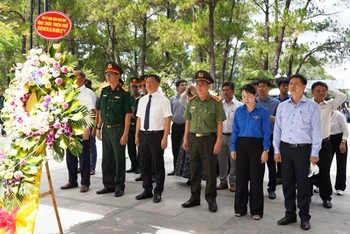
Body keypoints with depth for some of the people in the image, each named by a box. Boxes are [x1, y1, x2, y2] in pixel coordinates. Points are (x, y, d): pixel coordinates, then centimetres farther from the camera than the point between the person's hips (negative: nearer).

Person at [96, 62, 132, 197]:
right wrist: (99, 128, 9)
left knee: (119, 159, 5)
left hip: (118, 129, -6)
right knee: (106, 159, 12)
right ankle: (108, 185, 26)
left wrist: (125, 134, -16)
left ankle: (119, 186, 18)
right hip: (106, 129, 6)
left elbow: (127, 115, -12)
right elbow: (100, 111, 14)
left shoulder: (124, 93, -10)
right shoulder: (104, 91, 7)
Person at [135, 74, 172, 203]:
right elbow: (139, 119, 13)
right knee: (145, 164, 14)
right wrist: (137, 135, 10)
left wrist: (165, 138, -15)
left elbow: (167, 120, -11)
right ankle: (147, 190, 28)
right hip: (143, 135, 6)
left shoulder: (163, 100, -8)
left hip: (156, 135, -6)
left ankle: (158, 192, 19)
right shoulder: (142, 100, 10)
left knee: (158, 165, 6)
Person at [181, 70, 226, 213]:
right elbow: (188, 121, 12)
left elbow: (219, 123, -8)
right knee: (194, 170, 12)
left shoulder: (216, 102, -8)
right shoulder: (191, 101, 6)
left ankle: (211, 199, 17)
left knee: (210, 171, 3)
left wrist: (218, 141, -12)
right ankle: (195, 197, 25)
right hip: (193, 138, 5)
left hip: (209, 139, -4)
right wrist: (185, 138, 10)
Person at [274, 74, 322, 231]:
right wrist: (277, 150, 6)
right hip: (285, 148, 3)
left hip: (303, 149, -3)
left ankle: (304, 217, 18)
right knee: (287, 183, 9)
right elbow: (277, 129, 9)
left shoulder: (312, 106, -3)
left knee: (303, 184, 5)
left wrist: (314, 153, -6)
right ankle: (290, 214, 23)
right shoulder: (282, 106, 6)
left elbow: (316, 130, -3)